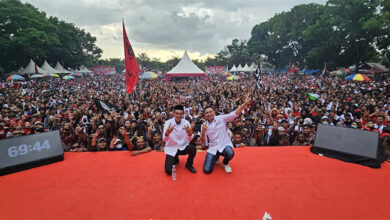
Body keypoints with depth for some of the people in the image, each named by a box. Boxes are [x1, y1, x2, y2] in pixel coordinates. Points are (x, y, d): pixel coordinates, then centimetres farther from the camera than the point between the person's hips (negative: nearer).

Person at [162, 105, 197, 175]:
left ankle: (189, 165, 2)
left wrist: (190, 133, -36)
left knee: (192, 148, -30)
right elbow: (164, 140, -22)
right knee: (168, 171, -15)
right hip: (171, 148, -1)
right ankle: (175, 159, 21)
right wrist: (167, 132, -44)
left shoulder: (186, 122, -8)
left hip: (183, 147, 2)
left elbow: (190, 139, -13)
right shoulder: (168, 122, -13)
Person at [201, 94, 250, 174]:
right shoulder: (204, 125, 2)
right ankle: (216, 157, 22)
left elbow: (235, 113, -12)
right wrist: (203, 132, -21)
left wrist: (245, 103, -25)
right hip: (213, 148, 2)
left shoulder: (221, 118, -3)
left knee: (230, 153, -38)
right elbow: (203, 142, -1)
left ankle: (225, 163, 2)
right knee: (207, 170, -12)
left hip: (225, 145, -2)